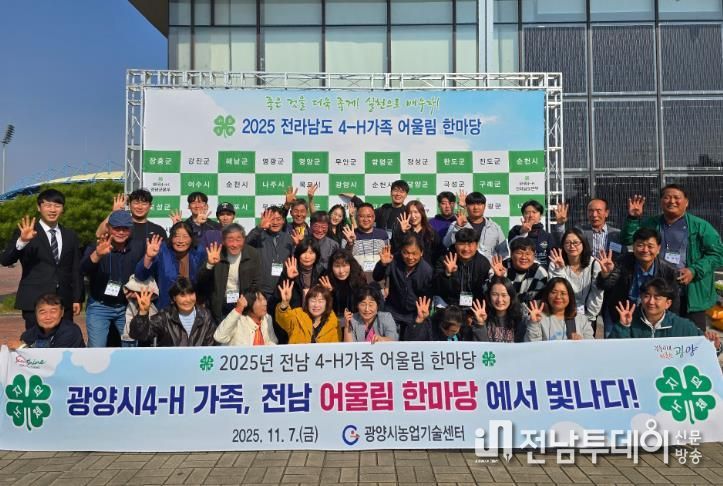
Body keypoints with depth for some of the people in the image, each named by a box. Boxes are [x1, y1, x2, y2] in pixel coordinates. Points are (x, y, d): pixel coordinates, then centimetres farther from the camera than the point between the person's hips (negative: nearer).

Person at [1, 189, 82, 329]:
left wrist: (77, 299, 9)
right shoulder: (24, 233, 3)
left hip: (64, 302, 3)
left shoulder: (70, 236, 12)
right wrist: (22, 241, -24)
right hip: (35, 302, -3)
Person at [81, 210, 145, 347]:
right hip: (99, 306, -2)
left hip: (127, 307, 2)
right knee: (96, 348, -4)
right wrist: (97, 254, -48)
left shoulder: (138, 247, -3)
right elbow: (84, 270, -28)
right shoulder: (95, 247, -9)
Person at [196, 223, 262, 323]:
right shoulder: (216, 254, -7)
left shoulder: (253, 254, -6)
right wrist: (209, 264, -28)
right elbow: (201, 281, -11)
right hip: (220, 307, 0)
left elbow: (257, 284, -2)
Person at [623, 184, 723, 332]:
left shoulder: (700, 226, 1)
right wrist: (633, 218, -11)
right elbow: (628, 241, 3)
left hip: (692, 297, -2)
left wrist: (694, 271, -15)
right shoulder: (650, 224, 9)